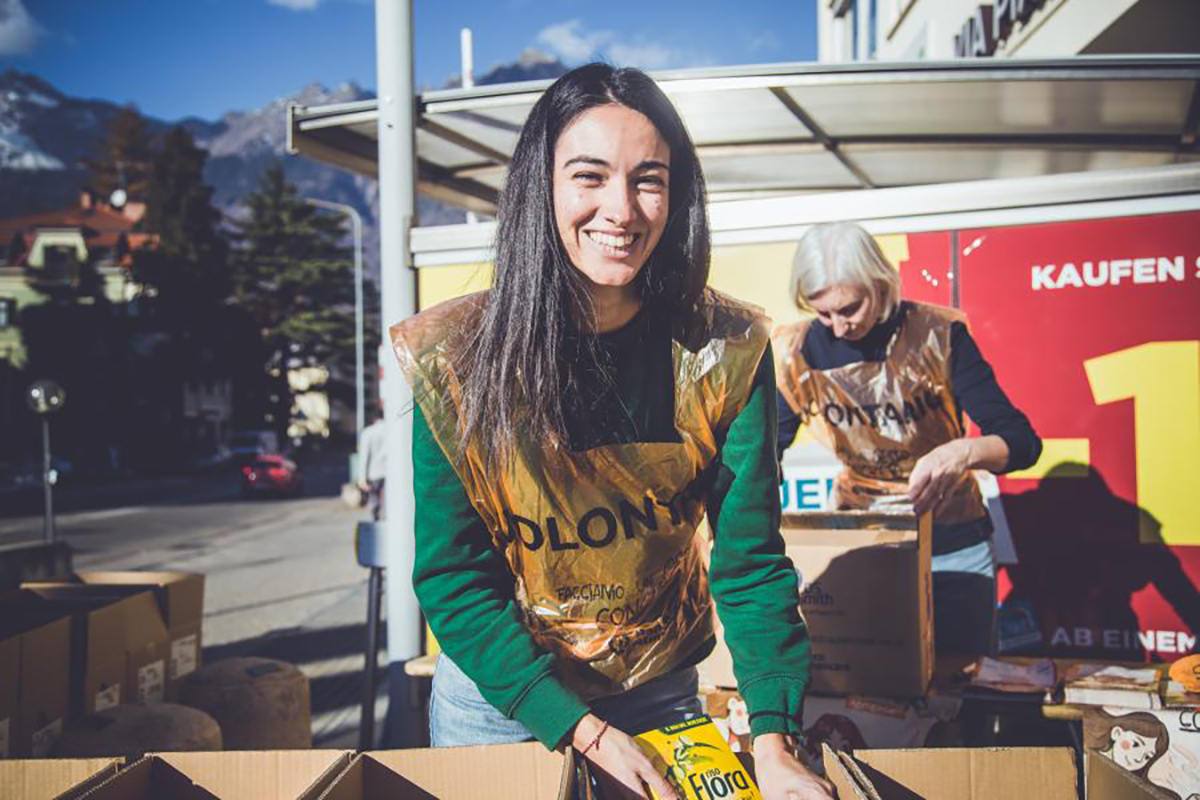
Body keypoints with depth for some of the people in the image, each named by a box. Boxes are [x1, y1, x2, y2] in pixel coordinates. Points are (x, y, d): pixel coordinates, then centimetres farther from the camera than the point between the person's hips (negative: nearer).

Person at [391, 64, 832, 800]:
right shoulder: (454, 358, -20)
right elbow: (451, 578, -15)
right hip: (498, 697, 0)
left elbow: (749, 559, -13)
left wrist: (774, 740, -25)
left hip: (662, 697, 1)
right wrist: (585, 731, -22)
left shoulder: (728, 353, -16)